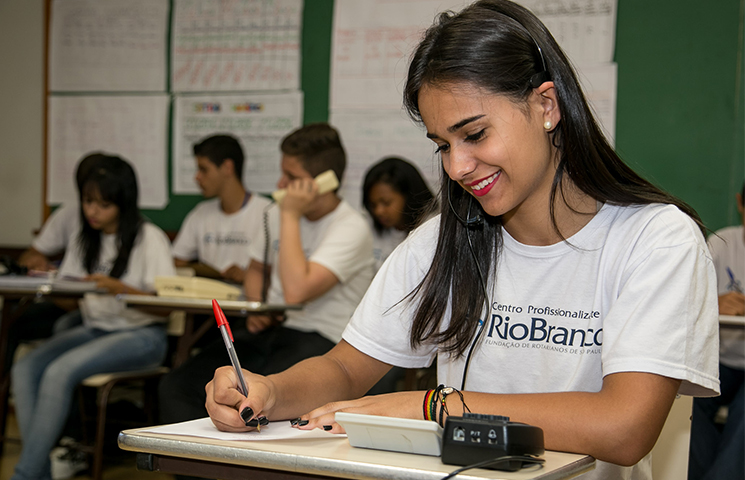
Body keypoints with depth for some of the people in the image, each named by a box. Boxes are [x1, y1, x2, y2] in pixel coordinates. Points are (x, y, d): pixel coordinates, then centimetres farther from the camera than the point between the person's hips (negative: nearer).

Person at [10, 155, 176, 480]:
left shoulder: (150, 239, -6)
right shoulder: (82, 242, 14)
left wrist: (121, 289, -28)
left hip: (141, 335, -6)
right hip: (94, 330, 7)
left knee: (59, 372, -29)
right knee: (24, 370, -20)